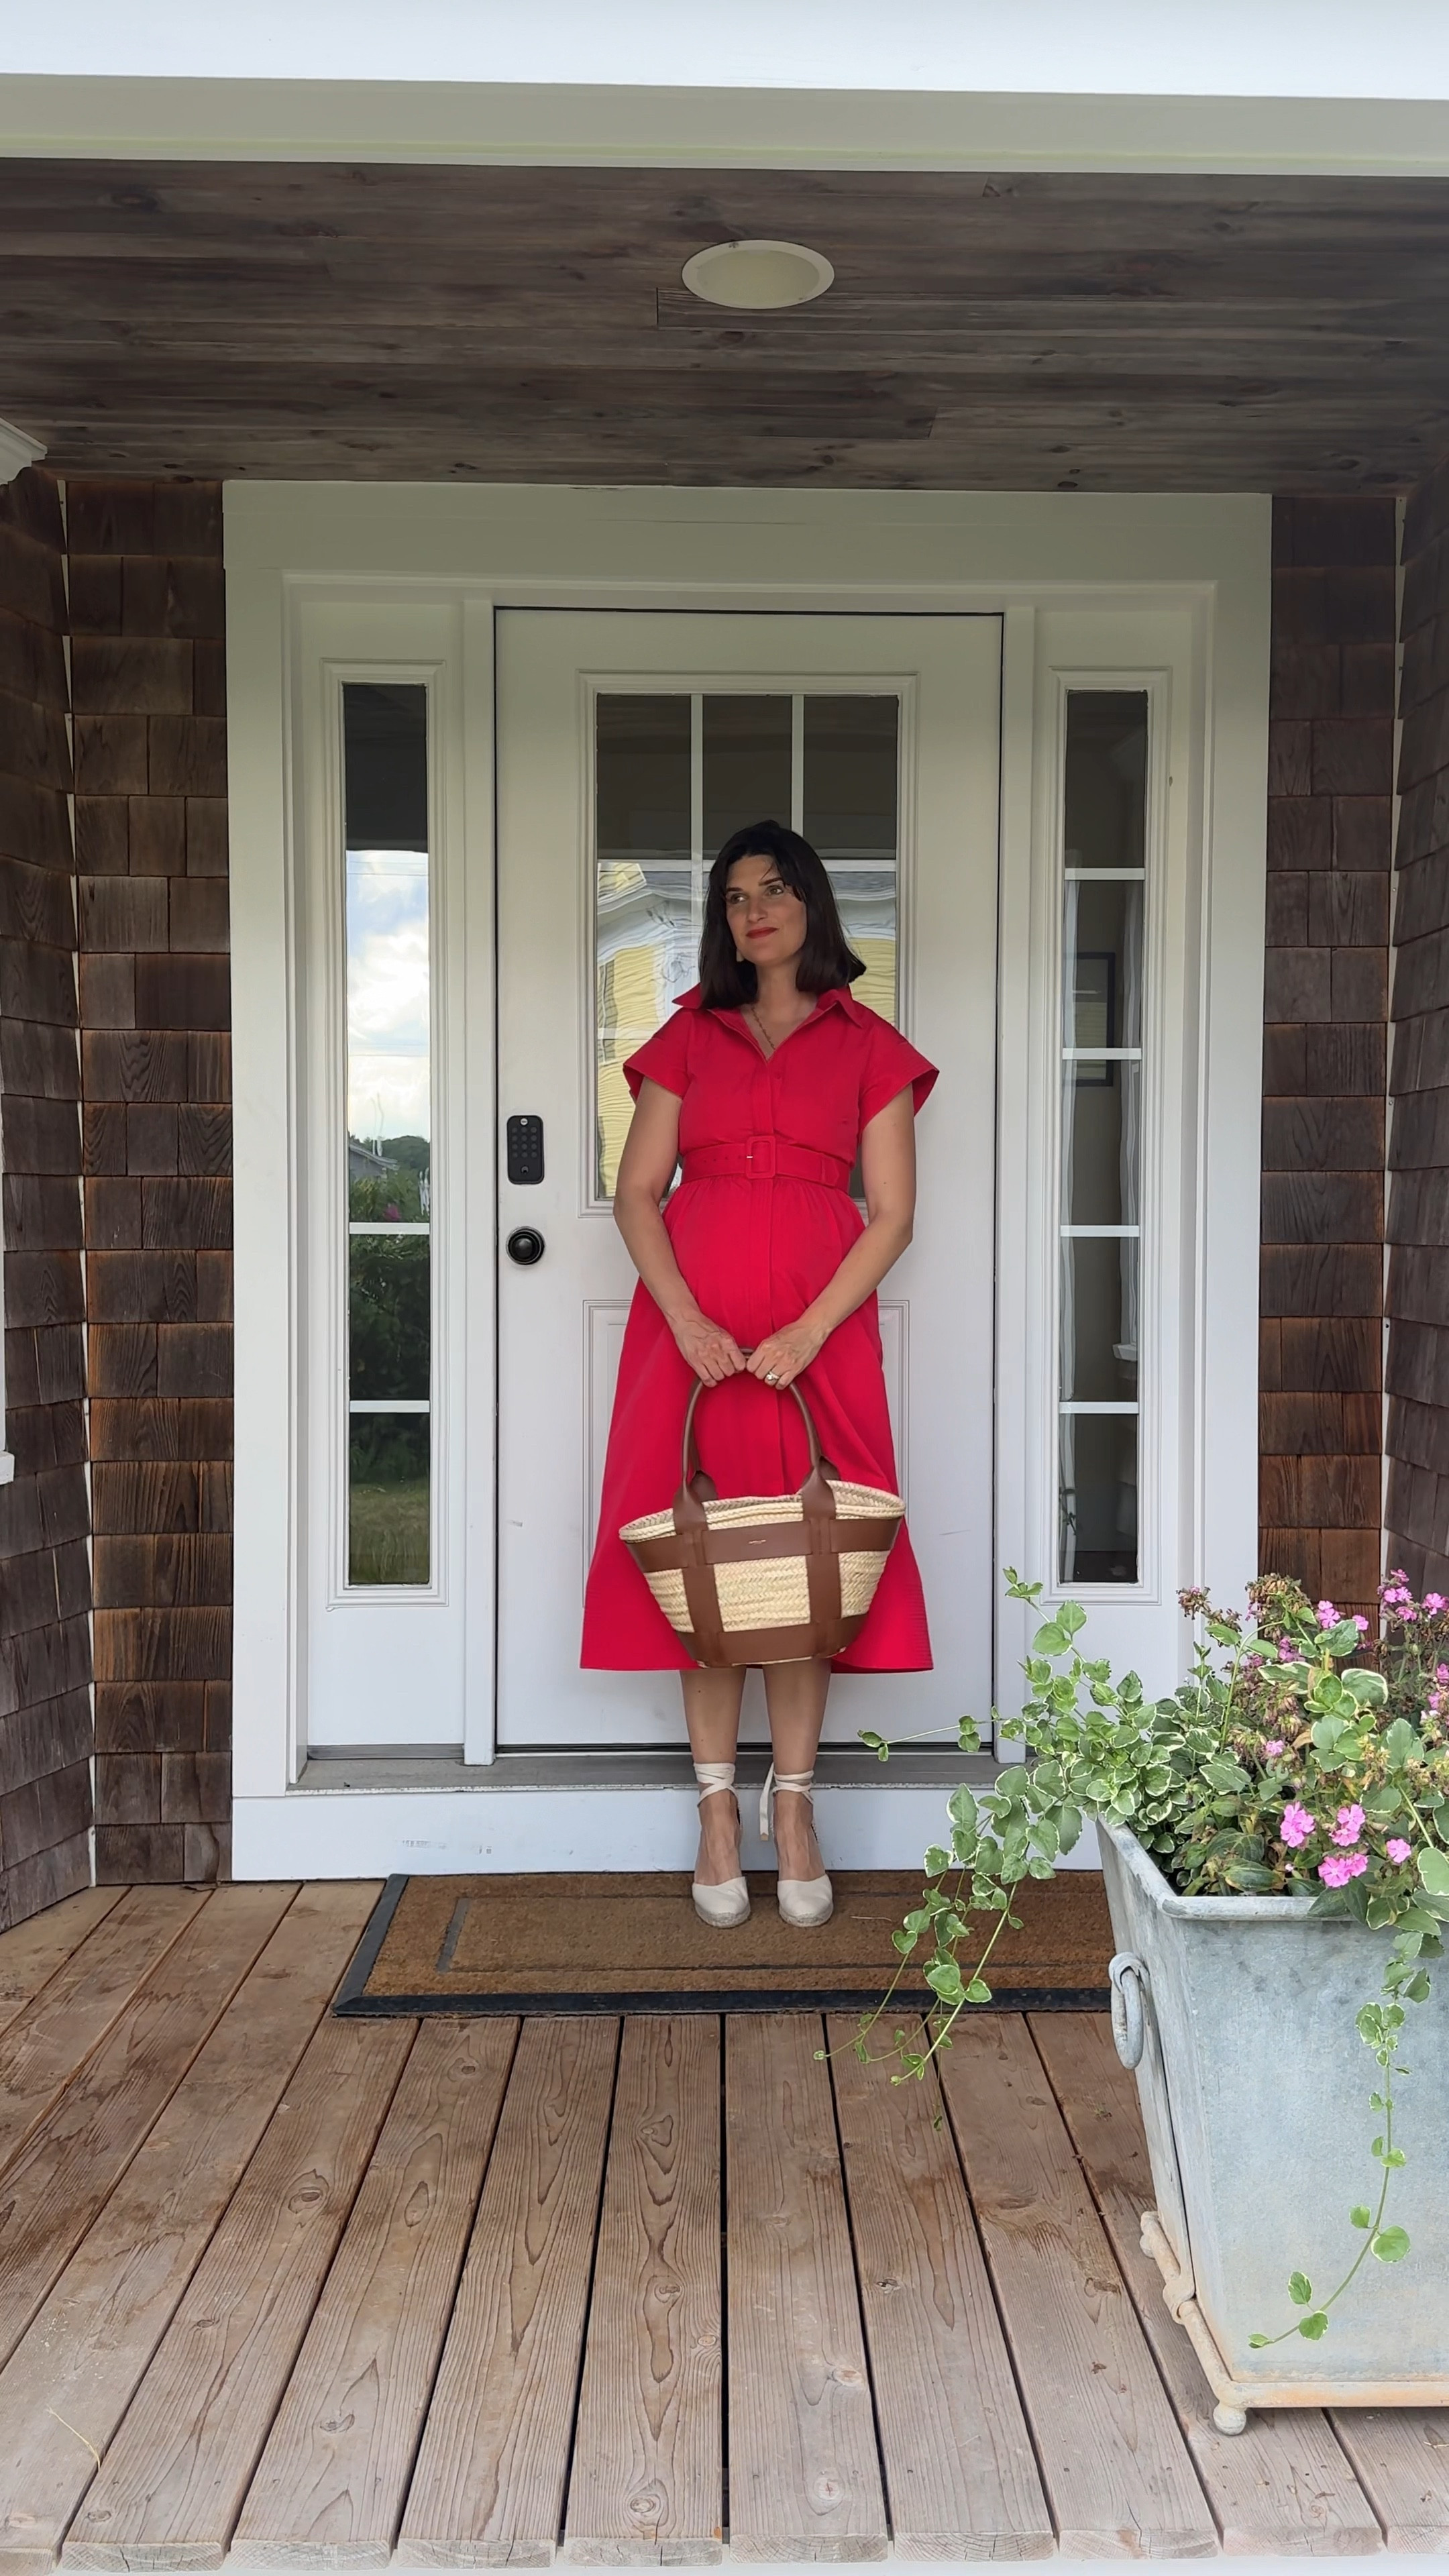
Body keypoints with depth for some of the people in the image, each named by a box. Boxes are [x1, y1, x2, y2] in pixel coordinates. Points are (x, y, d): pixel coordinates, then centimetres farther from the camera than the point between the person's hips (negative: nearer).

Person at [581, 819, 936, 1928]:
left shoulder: (868, 1046, 7)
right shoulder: (688, 1038, 12)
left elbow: (893, 1215, 1)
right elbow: (637, 1194, 5)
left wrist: (810, 1329, -12)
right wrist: (684, 1316, -11)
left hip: (817, 1329, -1)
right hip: (693, 1323, 1)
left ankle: (794, 1806, 14)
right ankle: (718, 1806, 13)